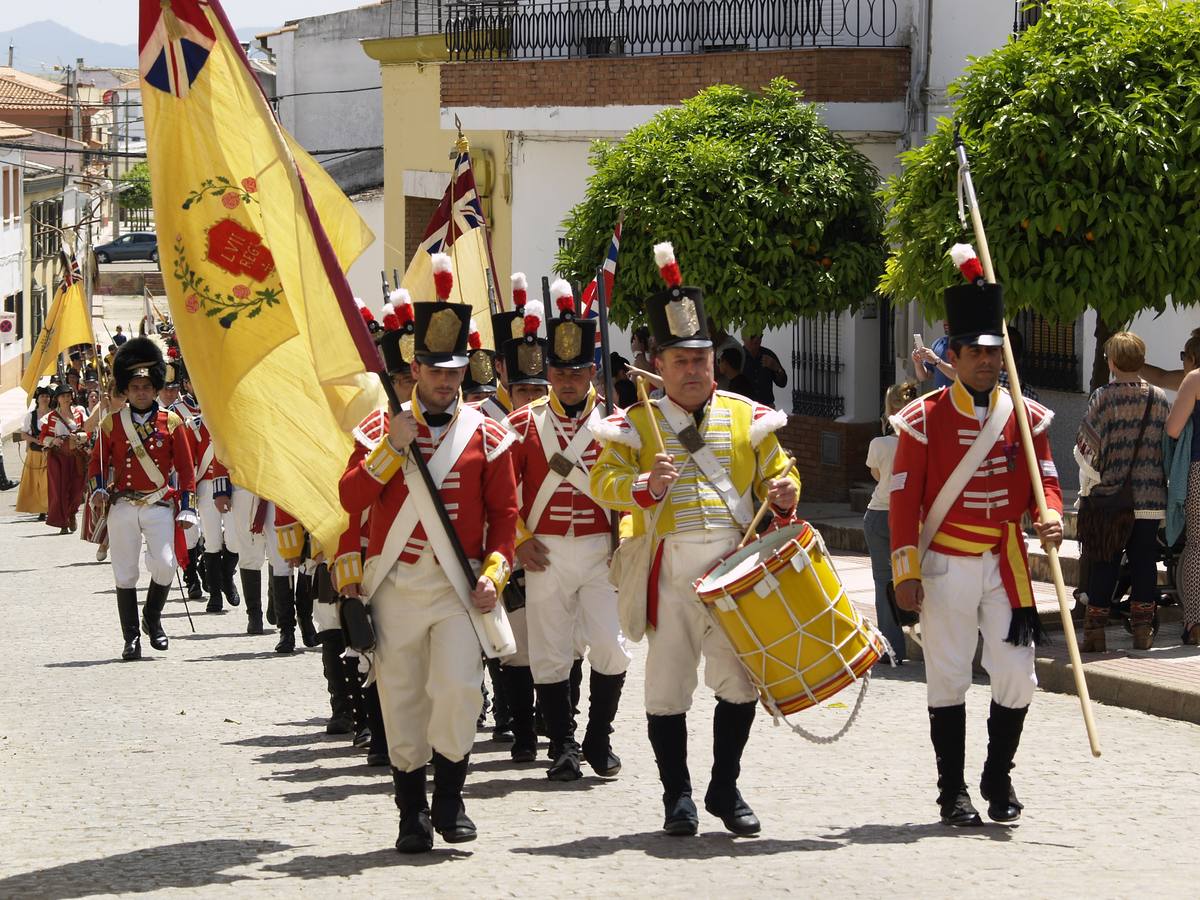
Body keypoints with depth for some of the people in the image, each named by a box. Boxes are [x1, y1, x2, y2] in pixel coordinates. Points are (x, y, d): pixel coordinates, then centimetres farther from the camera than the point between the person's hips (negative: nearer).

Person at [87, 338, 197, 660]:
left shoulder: (171, 422, 4)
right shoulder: (113, 423, 5)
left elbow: (185, 468, 5)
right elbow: (97, 461, 10)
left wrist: (186, 509, 0)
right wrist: (99, 489, -9)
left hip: (159, 505, -1)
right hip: (122, 507, 1)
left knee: (164, 564, -15)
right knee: (125, 574, 0)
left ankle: (153, 616, 12)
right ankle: (131, 639, 7)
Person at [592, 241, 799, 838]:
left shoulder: (747, 418, 11)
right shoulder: (635, 424, 5)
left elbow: (777, 476, 15)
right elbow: (603, 483, -3)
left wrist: (783, 494, -8)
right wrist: (645, 486, -23)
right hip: (669, 571, -2)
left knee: (739, 682, 3)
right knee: (668, 688, 2)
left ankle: (725, 790, 18)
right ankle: (677, 796, 15)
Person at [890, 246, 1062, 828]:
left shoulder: (1025, 416, 6)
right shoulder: (924, 418, -3)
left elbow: (1044, 478, 8)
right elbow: (904, 497, -3)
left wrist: (1049, 516, -15)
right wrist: (906, 572, -8)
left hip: (1007, 566, 3)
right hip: (947, 567, -3)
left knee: (1016, 676, 0)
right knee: (948, 680, 3)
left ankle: (999, 780, 18)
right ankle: (952, 792, 11)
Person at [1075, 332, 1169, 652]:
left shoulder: (1103, 398, -9)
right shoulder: (1160, 398, 2)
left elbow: (1085, 445, -7)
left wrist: (1088, 482, 8)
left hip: (1108, 496, -3)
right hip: (1151, 498, 3)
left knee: (1103, 566, 2)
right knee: (1144, 563, 8)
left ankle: (1095, 632, 2)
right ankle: (1143, 630, 9)